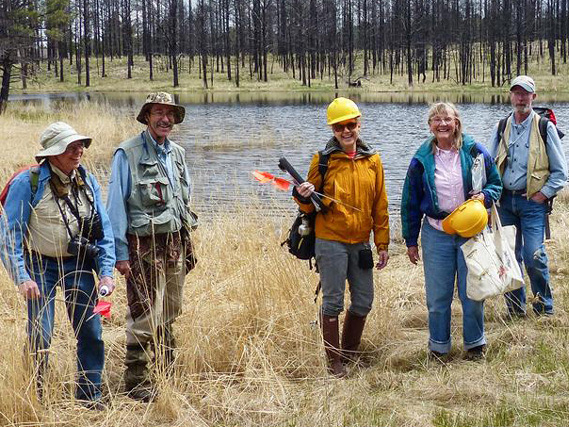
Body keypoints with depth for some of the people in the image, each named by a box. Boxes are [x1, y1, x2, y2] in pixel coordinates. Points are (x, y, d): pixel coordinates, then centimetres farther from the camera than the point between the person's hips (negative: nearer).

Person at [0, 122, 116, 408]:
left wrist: (106, 272, -2)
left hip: (79, 266, 4)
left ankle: (90, 396, 21)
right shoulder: (28, 183, -13)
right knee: (39, 336, -8)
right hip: (41, 266, -4)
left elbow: (104, 231, 7)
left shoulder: (88, 182, 2)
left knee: (91, 333, 5)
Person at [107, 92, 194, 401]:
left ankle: (167, 373, 26)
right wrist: (120, 253, -12)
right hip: (145, 247, -7)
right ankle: (137, 382, 1)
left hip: (175, 244, 7)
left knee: (169, 313, 14)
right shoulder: (127, 154, -7)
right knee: (144, 317, -8)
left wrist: (186, 244, 17)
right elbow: (115, 205, -8)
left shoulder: (177, 154, 14)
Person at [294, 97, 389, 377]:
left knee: (363, 302, 10)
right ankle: (334, 363, 8)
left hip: (360, 243, 4)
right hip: (331, 242, -4)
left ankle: (349, 355, 27)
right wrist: (304, 197, -22)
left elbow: (380, 206, 11)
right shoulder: (323, 160, -3)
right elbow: (310, 206, 2)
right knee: (332, 303, -2)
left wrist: (382, 244, 8)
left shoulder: (372, 161, 7)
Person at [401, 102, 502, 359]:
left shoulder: (474, 152, -2)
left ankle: (475, 343, 24)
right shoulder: (422, 159, 1)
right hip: (436, 234, 1)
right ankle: (438, 346, 21)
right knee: (437, 296, 5)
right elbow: (411, 203, 8)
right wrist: (411, 241, 7)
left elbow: (495, 184, 9)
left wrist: (484, 196, -14)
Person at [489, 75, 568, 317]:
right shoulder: (501, 128, 11)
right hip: (505, 200, 4)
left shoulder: (545, 128, 0)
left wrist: (543, 195, -8)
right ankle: (515, 310, 19)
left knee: (533, 257, -11)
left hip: (533, 201, -4)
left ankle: (545, 308, 6)